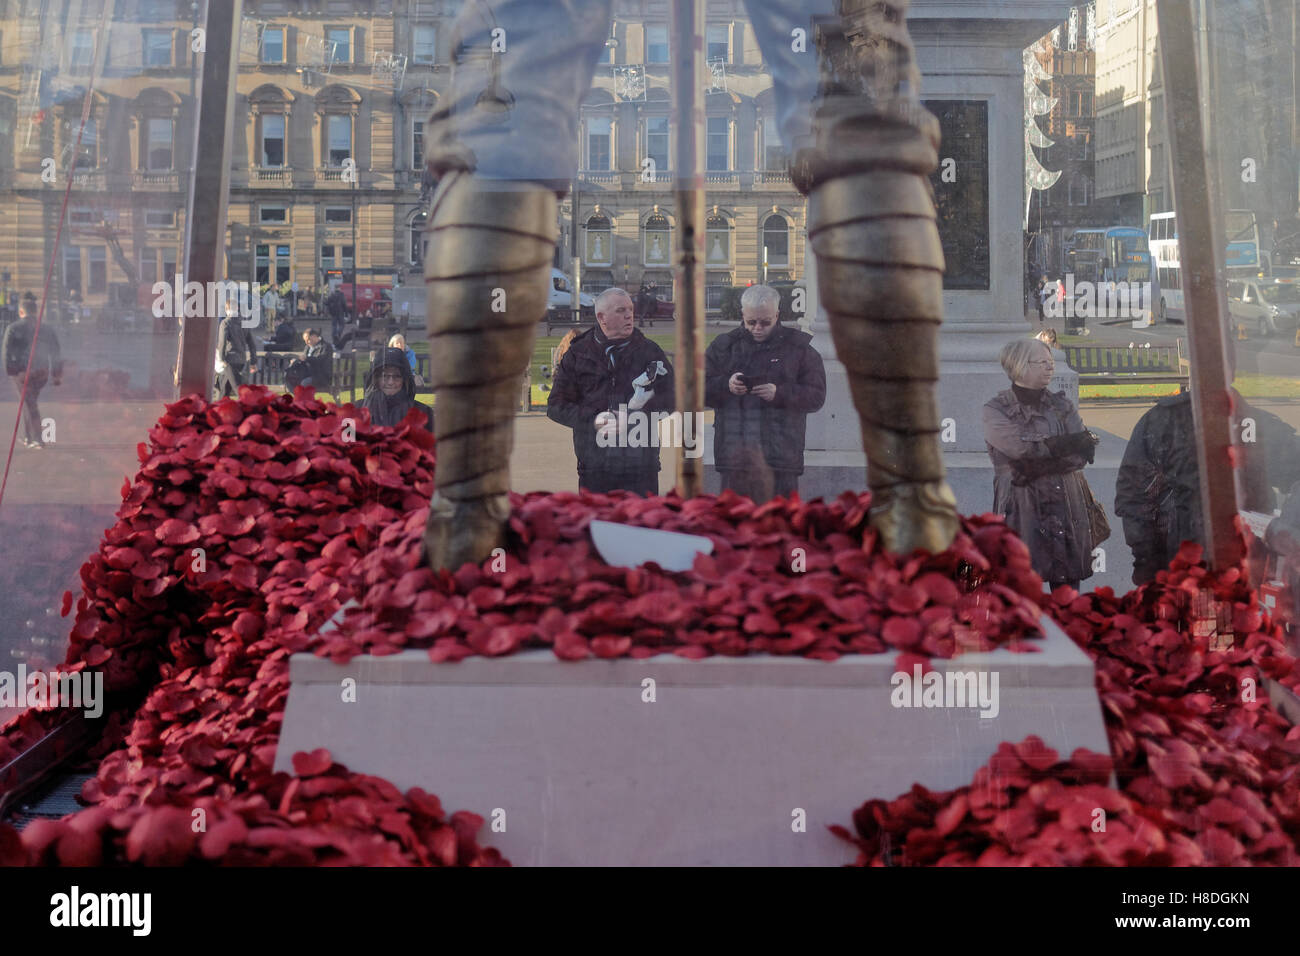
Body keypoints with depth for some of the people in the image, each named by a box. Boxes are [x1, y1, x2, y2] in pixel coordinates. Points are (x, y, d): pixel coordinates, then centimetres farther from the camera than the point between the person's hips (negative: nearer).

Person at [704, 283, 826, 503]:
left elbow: (817, 395, -1)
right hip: (735, 453, 2)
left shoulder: (798, 347, 4)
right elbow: (700, 388, 7)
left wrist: (779, 393, -17)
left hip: (781, 454, -1)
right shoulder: (723, 346, 10)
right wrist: (726, 385, -13)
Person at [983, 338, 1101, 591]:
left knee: (1067, 587, 5)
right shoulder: (996, 410, 2)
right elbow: (1020, 448, -16)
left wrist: (1037, 467, -13)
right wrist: (1066, 444, -8)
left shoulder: (1062, 405, 13)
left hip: (1067, 507, 4)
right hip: (1021, 510, -4)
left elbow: (1083, 455, 0)